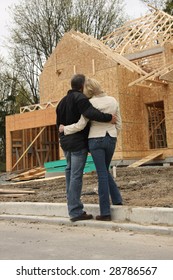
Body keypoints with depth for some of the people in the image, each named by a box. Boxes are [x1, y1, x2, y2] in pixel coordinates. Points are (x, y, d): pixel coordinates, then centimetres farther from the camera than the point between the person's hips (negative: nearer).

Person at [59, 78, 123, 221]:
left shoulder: (90, 103, -8)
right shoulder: (113, 100, 5)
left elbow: (80, 125, -10)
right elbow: (118, 124, 8)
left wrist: (65, 129, 5)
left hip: (96, 139, -4)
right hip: (111, 139, 4)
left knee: (102, 174, -3)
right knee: (105, 170, 23)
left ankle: (105, 212, -1)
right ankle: (117, 199, 14)